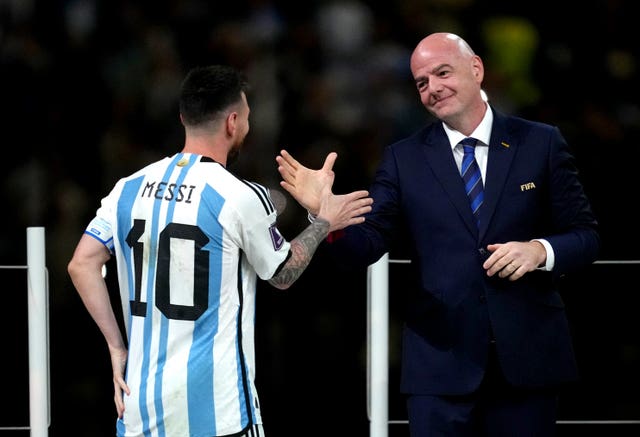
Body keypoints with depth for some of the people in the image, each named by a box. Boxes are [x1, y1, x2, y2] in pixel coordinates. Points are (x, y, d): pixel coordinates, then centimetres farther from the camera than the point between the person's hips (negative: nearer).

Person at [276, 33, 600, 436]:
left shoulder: (541, 144, 3)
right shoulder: (404, 158, 5)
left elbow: (586, 236, 5)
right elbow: (365, 247, -2)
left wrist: (540, 250, -15)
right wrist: (325, 211, -22)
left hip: (528, 356, 0)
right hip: (440, 359, 0)